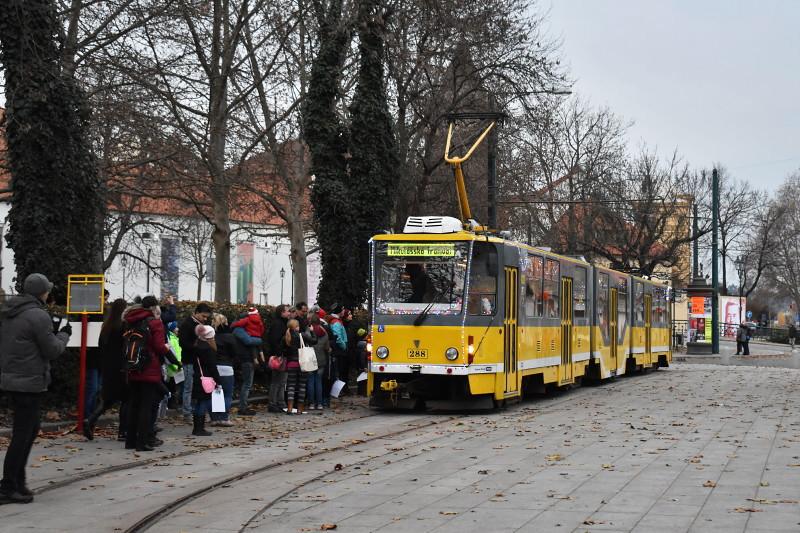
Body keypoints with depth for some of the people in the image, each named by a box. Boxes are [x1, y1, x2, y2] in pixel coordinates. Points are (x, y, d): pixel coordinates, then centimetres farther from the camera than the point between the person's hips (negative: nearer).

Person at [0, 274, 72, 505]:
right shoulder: (38, 316, -16)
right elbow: (52, 350, -13)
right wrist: (64, 334, 6)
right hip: (29, 382, -9)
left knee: (30, 428, 19)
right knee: (22, 434, -4)